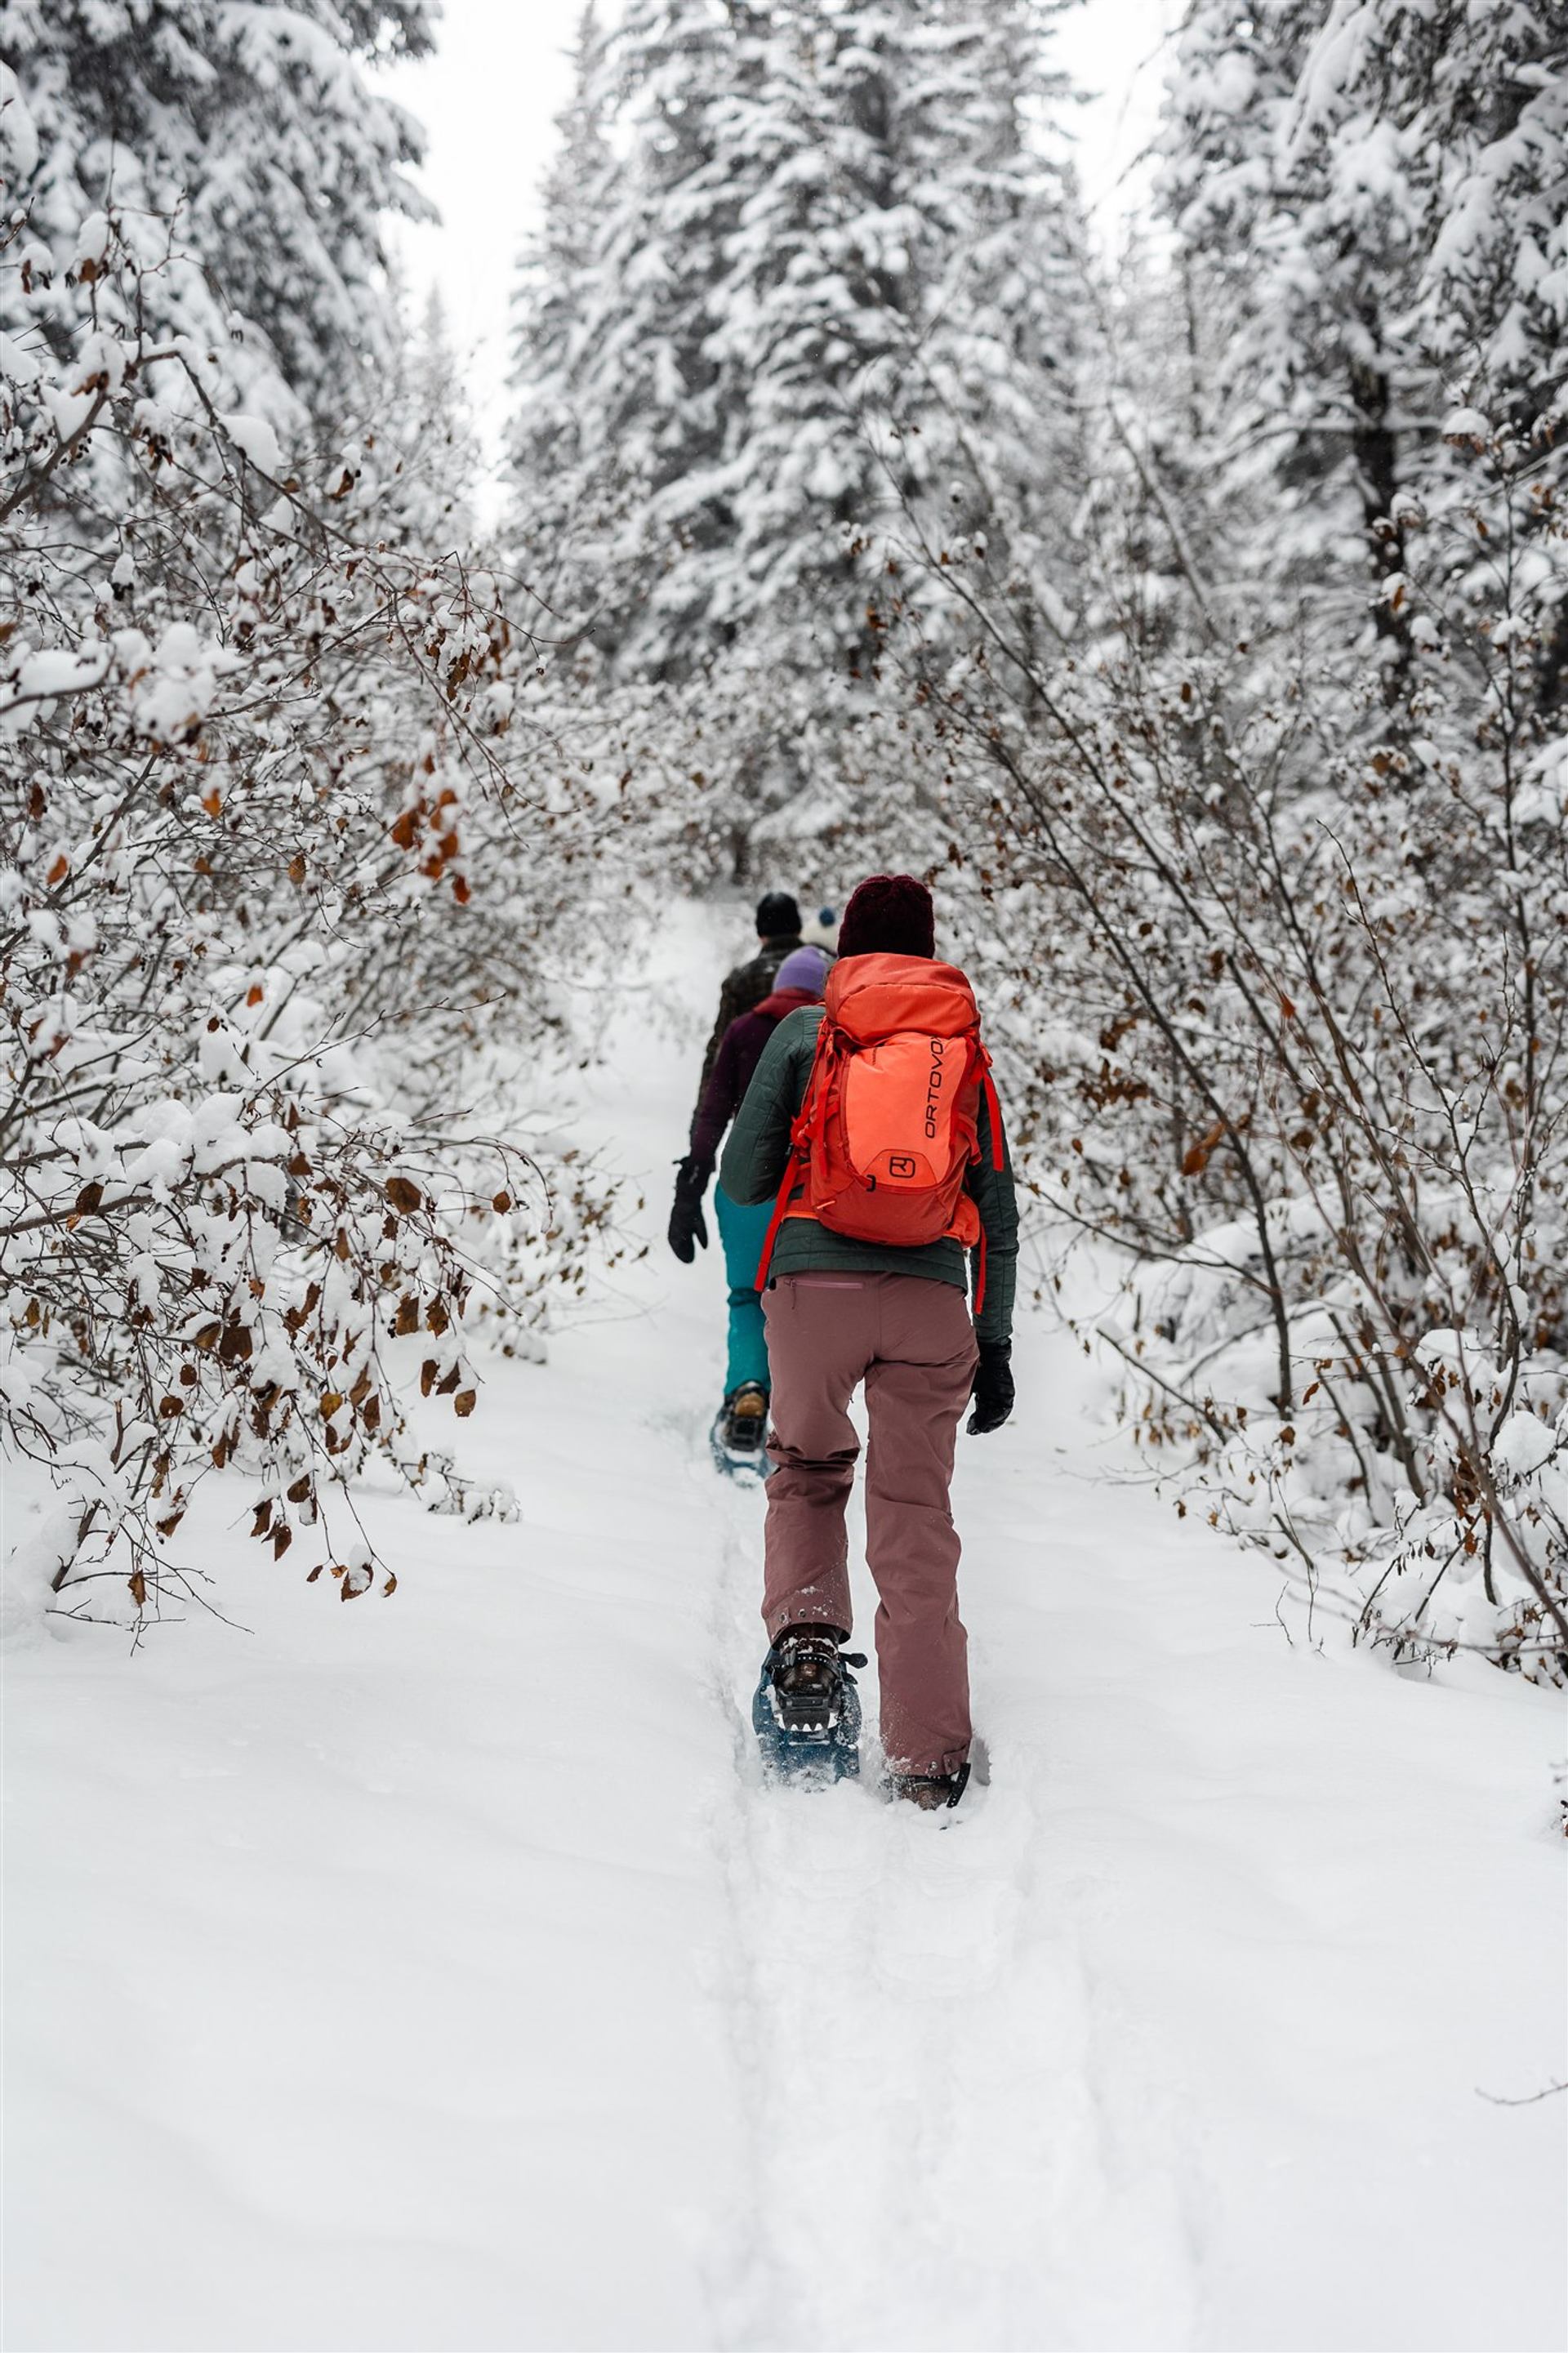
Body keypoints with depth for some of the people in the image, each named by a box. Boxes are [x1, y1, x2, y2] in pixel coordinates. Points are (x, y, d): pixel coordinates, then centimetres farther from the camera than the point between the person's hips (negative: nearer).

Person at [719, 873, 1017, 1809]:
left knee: (807, 1468, 23)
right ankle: (928, 1759, 5)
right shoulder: (968, 1045, 17)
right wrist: (995, 1342, 20)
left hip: (815, 1282, -1)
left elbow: (743, 1178, 8)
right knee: (917, 1519, 5)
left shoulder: (804, 1029, 12)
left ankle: (805, 1637, 2)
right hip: (930, 1294, 1)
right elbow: (998, 1211, 16)